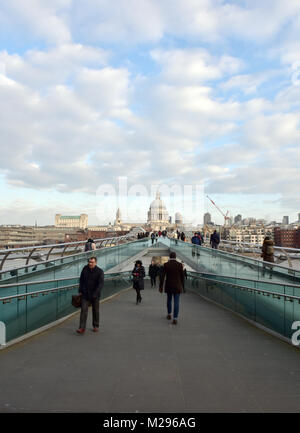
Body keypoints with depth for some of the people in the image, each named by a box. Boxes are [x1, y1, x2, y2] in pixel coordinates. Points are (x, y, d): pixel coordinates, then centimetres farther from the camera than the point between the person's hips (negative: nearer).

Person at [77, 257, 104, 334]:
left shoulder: (100, 271, -12)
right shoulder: (85, 269, -1)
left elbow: (101, 284, -16)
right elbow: (81, 280, 9)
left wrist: (95, 294, -23)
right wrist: (80, 291, 4)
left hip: (95, 295, -2)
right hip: (85, 294, 2)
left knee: (95, 311, 12)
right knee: (84, 310, -6)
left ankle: (96, 326, 28)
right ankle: (82, 328, -5)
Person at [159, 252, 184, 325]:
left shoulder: (166, 264, -6)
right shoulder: (179, 264, -5)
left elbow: (162, 276, -8)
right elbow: (182, 276, 0)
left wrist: (161, 286, -2)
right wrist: (182, 286, 13)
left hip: (168, 286, 1)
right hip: (177, 286, -1)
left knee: (169, 300, 21)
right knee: (176, 302, -1)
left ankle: (169, 315, 34)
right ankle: (175, 319, -8)